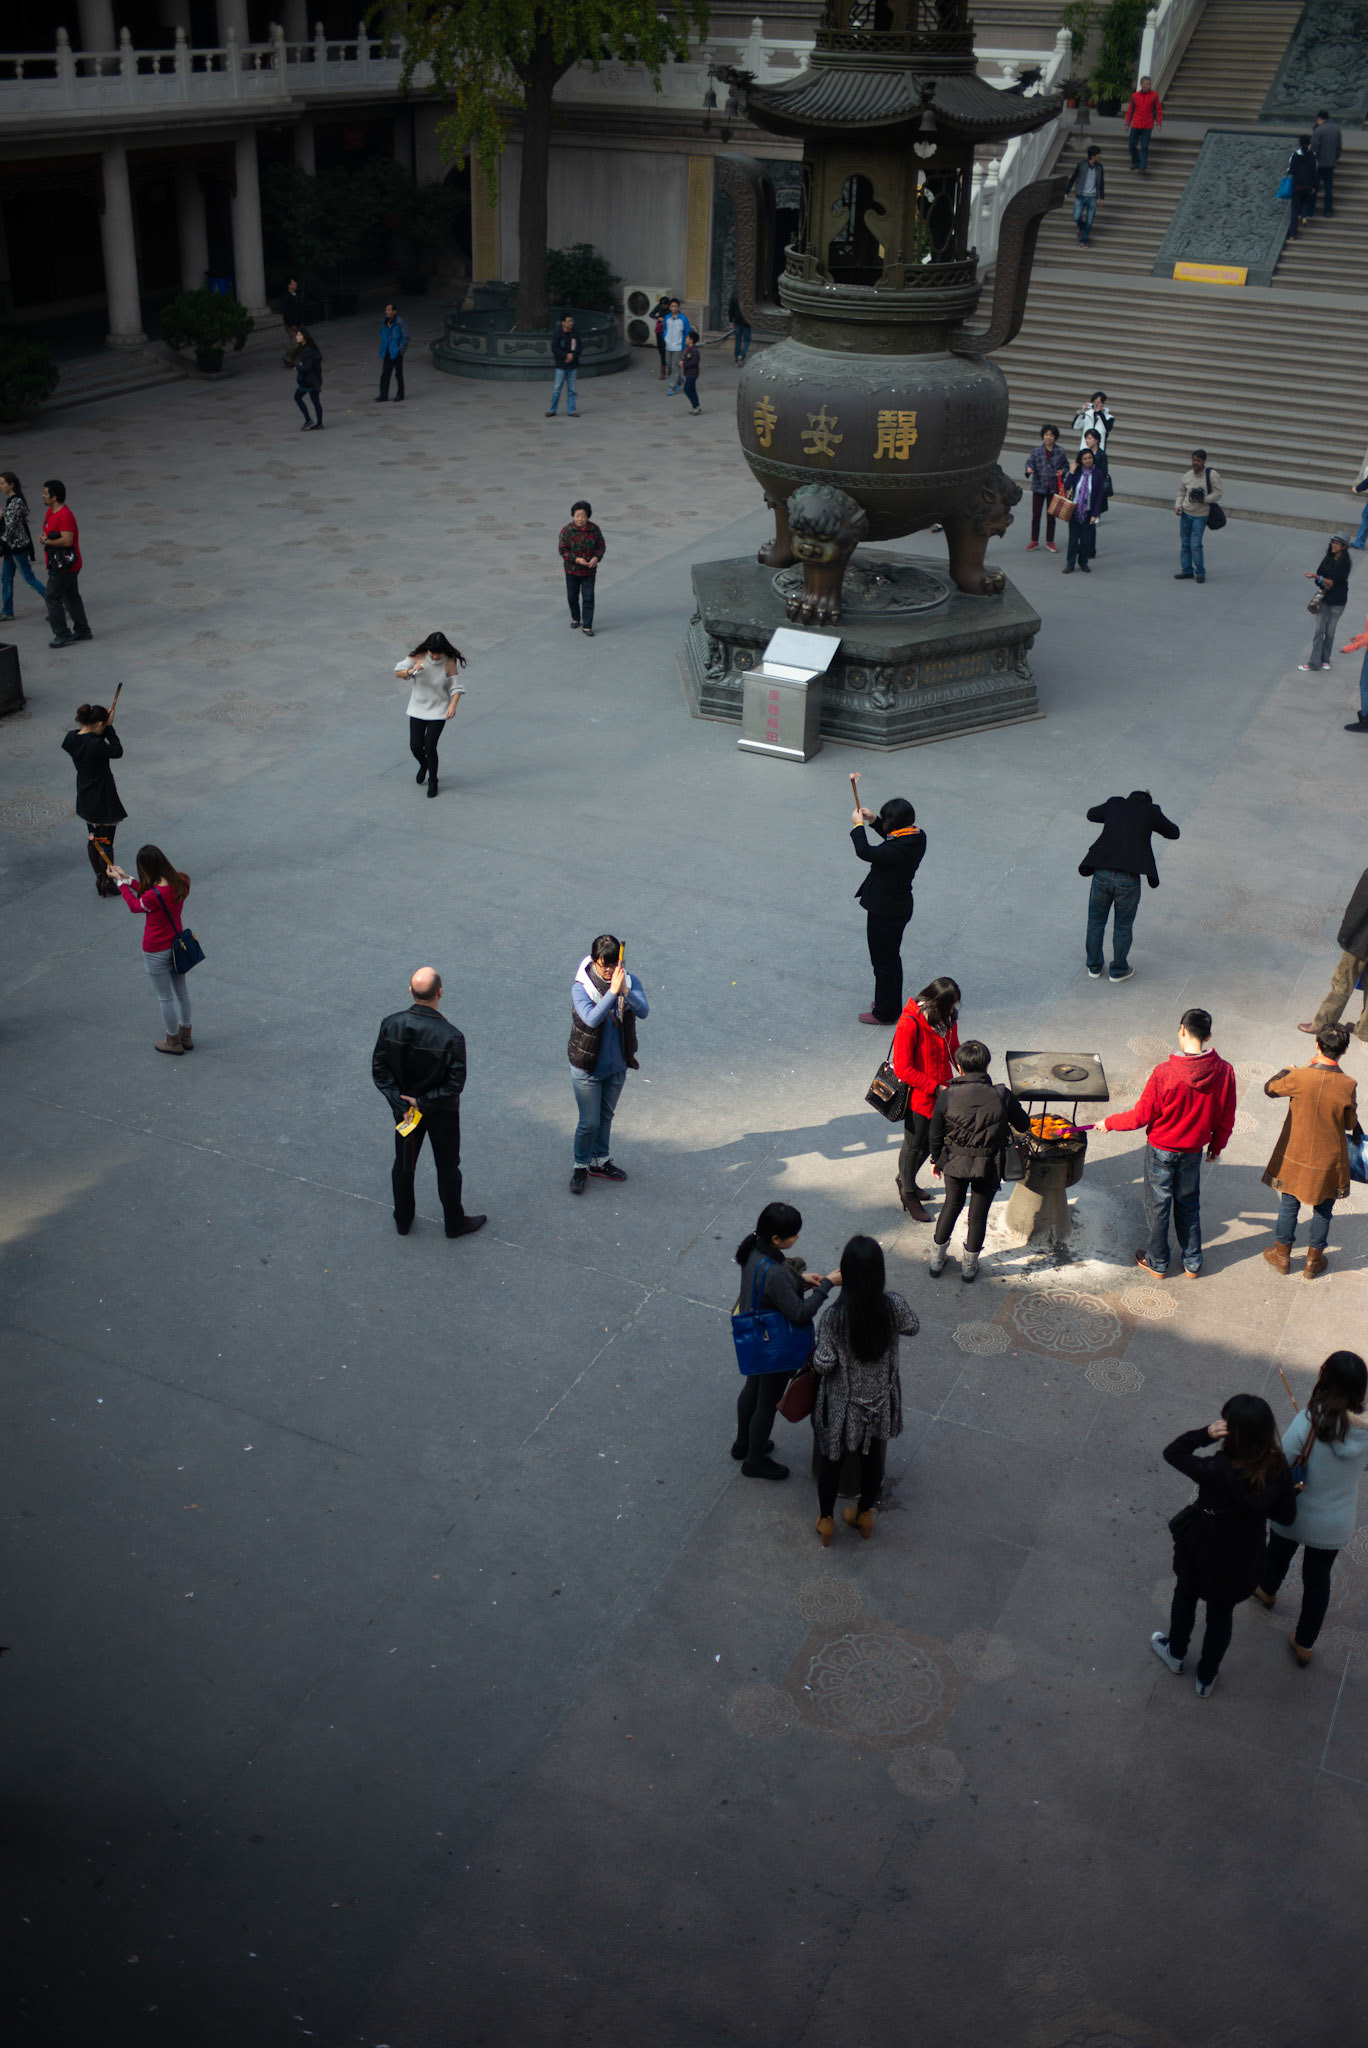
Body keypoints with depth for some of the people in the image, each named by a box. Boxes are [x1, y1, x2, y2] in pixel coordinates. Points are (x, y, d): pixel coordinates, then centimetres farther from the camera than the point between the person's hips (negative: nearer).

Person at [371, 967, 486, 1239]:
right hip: (442, 1113, -3)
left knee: (403, 1165, 23)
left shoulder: (390, 1025, -19)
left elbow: (379, 1069, -12)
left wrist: (402, 1103, -10)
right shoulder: (450, 1037, -29)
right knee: (447, 1167, 18)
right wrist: (424, 1102, -14)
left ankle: (403, 1220, 40)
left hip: (404, 1108, 3)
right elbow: (455, 1084, -24)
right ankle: (454, 1223, 35)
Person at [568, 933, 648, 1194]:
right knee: (589, 1123, 4)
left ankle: (600, 1161, 40)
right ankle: (581, 1166, 28)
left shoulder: (629, 981, -10)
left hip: (617, 1066, 4)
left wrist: (625, 991, -42)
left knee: (606, 1117, 21)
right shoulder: (580, 987, -20)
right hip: (587, 1067, -4)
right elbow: (591, 1019, -35)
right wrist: (612, 992, -43)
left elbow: (644, 1011, -25)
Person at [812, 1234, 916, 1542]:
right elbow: (913, 1328, -1)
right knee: (873, 1458, 26)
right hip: (880, 1401, 2)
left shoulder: (834, 1317, -30)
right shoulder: (894, 1306, -23)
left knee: (832, 1459, 22)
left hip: (843, 1404, -2)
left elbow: (823, 1364, -22)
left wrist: (815, 1355, -1)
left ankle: (826, 1520, 41)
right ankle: (865, 1514, 47)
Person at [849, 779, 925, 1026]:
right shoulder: (918, 836, -5)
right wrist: (872, 820, 7)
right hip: (900, 906, 9)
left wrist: (858, 825, -13)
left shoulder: (899, 850, -33)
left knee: (883, 963, 8)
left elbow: (865, 852, -27)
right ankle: (892, 1004, 42)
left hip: (885, 912, -9)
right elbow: (893, 837, 16)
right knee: (892, 958, 25)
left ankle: (885, 1013, 23)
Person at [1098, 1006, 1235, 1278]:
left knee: (1158, 1206, 16)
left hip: (1161, 1151, -3)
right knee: (1189, 1206, 23)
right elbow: (1226, 1119, -3)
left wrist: (1110, 1123, 0)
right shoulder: (1224, 1071, -16)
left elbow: (1142, 1116, -17)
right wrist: (1217, 1145, 16)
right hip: (1193, 1152, 3)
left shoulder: (1165, 1073, -27)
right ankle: (1193, 1263, 35)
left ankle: (1158, 1263, 32)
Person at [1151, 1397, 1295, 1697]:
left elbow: (1172, 1452, -23)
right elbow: (1286, 1515, -9)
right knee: (1222, 1615, 28)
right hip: (1243, 1562, 3)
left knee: (1185, 1598, 29)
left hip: (1203, 1556, -3)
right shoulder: (1279, 1469, -23)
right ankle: (1207, 1677, 47)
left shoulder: (1218, 1471, -36)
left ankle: (1176, 1654, 54)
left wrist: (1205, 1433, -36)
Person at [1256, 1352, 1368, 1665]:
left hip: (1296, 1516, -2)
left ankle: (1267, 1591, 61)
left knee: (1279, 1552, 31)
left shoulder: (1307, 1422, -32)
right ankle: (1305, 1644, 39)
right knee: (1318, 1579, 24)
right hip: (1337, 1524, 2)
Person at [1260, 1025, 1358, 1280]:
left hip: (1296, 1155, 0)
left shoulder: (1298, 1077, -21)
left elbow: (1269, 1088, -1)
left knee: (1289, 1205, 20)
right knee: (1323, 1211, 19)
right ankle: (1313, 1261, 32)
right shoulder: (1347, 1086, -20)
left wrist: (1285, 1071, 13)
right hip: (1329, 1160, 0)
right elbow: (1350, 1124, -6)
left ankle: (1282, 1253, 34)